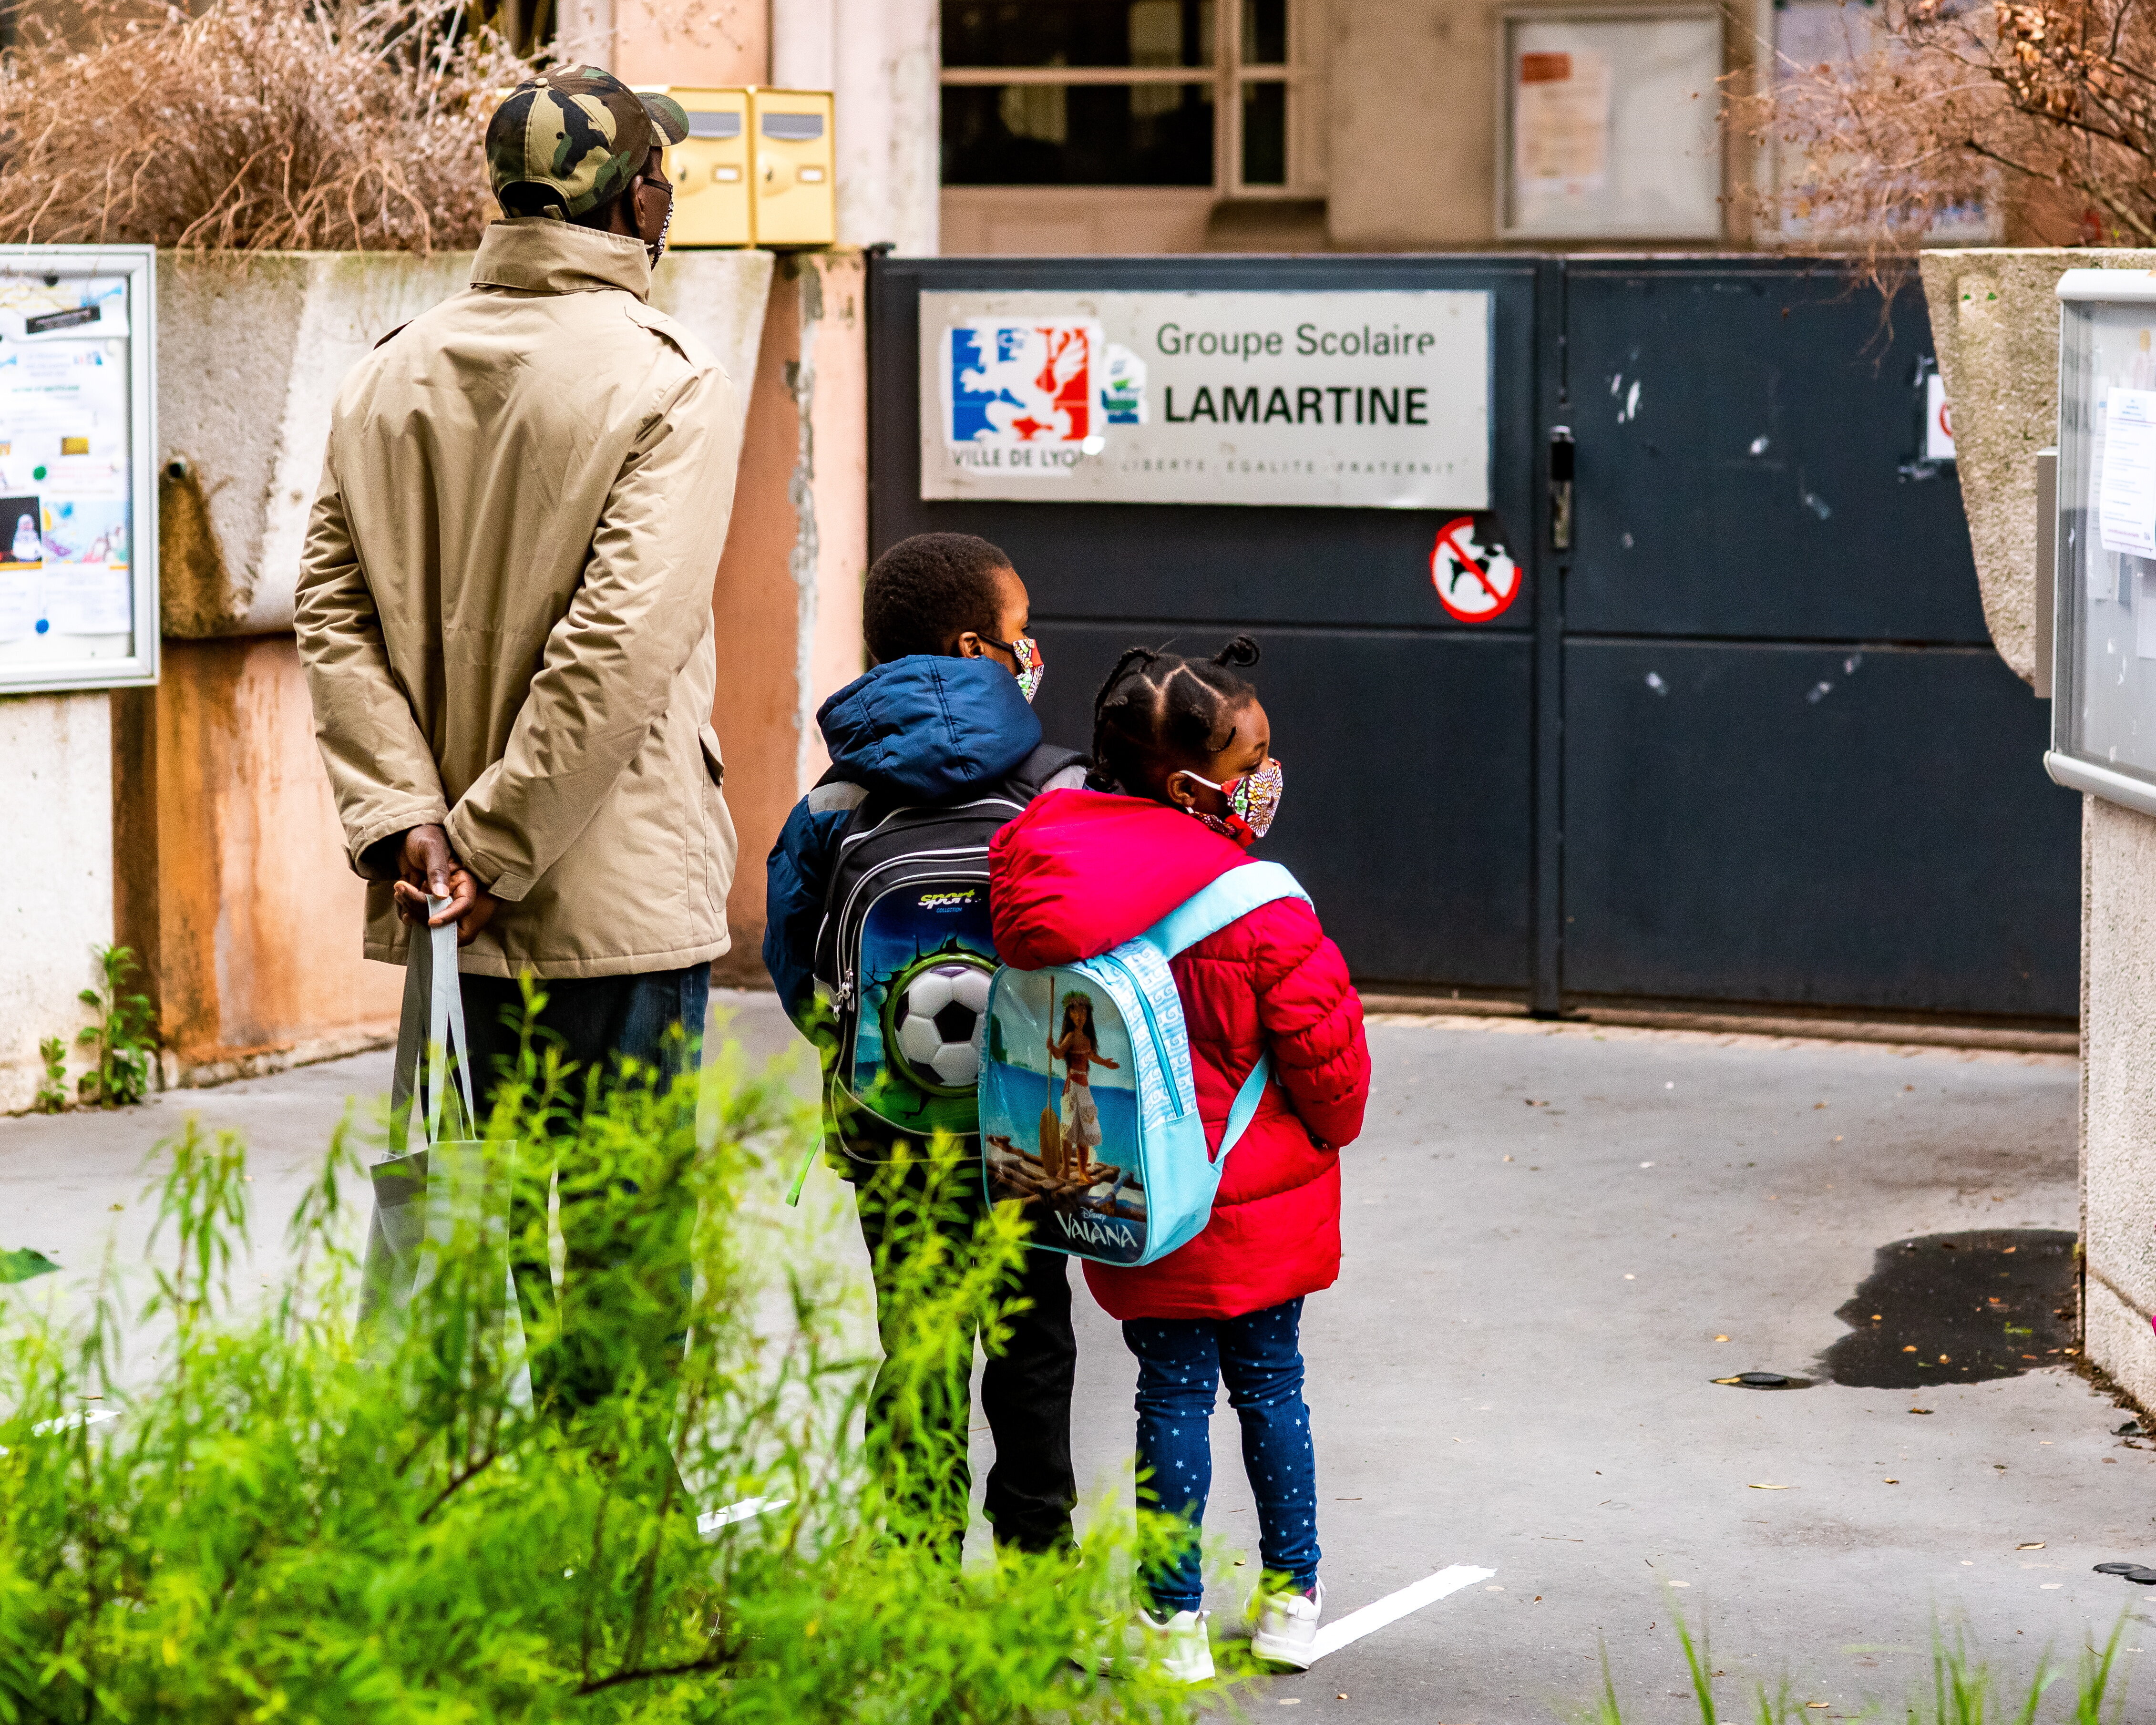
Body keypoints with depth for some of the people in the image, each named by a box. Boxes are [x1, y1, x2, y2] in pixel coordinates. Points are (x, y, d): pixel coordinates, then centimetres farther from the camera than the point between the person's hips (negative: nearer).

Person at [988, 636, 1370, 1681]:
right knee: (1270, 1382, 14)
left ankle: (1175, 1622, 10)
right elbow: (1325, 1045, -11)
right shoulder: (1256, 909, -19)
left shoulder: (1046, 881, -8)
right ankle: (1290, 1601, 23)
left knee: (1172, 1393, 10)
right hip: (1261, 1198, -2)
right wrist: (1331, 1128, 9)